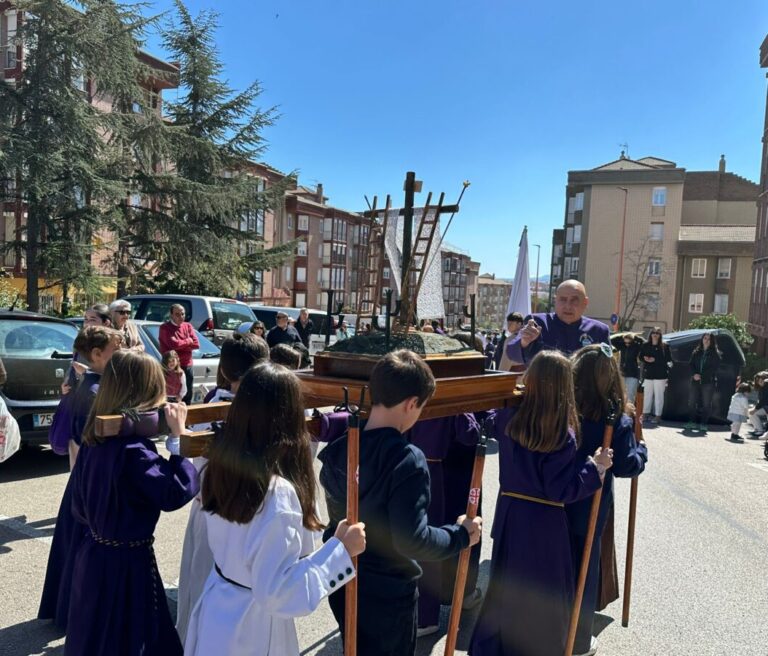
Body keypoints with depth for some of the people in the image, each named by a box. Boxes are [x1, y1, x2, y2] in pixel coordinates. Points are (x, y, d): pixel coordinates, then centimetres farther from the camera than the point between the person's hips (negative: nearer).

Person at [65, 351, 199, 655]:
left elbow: (80, 508, 9)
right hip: (127, 562, -8)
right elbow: (176, 493, -27)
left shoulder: (94, 440, 0)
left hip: (94, 554, 8)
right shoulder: (134, 451, -26)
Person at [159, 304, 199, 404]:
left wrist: (180, 344, -11)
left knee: (188, 395, 13)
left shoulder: (188, 326, 10)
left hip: (188, 365, 5)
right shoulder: (165, 328, -6)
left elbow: (196, 344, -1)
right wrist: (188, 341, -5)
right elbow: (173, 344, -20)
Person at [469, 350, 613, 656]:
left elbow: (493, 425, 17)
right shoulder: (563, 436, -21)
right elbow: (560, 491, -19)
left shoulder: (507, 418, -8)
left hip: (509, 515, 5)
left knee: (505, 584, 23)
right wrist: (595, 467, -11)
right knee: (544, 593, 14)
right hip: (544, 524, -5)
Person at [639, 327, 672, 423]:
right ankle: (645, 414, 18)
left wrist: (655, 360, -15)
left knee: (658, 395, -2)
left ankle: (658, 415, 2)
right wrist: (645, 359, -11)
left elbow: (668, 359, -6)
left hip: (660, 374, -3)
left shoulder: (664, 347, -2)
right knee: (647, 394, 9)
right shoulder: (645, 346, 7)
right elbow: (641, 357, 11)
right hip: (648, 373, 3)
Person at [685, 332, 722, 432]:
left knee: (706, 404, -1)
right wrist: (694, 374, -11)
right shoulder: (696, 352, 11)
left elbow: (714, 368, -7)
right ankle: (691, 422, 8)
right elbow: (691, 364, 7)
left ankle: (703, 424, 6)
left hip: (708, 382, -3)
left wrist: (701, 375, -14)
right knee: (692, 402, 1)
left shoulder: (715, 354, 1)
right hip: (695, 381, 3)